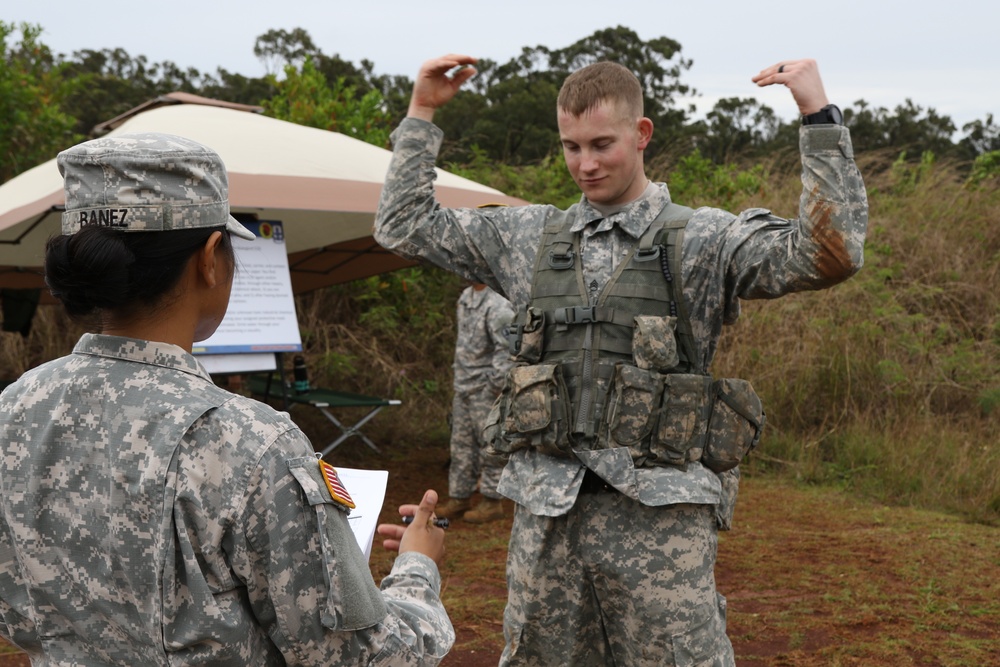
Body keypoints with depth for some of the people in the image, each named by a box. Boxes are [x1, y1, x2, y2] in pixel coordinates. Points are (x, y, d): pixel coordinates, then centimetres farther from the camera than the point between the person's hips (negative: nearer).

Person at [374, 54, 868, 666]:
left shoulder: (703, 239, 2)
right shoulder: (531, 237, 14)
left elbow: (828, 256, -11)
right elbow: (405, 225, 20)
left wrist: (819, 115, -14)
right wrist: (422, 113, 16)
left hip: (659, 510, -4)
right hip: (545, 510, 4)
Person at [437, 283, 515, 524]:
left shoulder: (497, 305, -19)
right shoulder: (465, 297, 10)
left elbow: (507, 349, -21)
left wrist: (499, 385, -20)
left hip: (486, 389, -9)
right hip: (463, 386, 9)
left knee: (489, 445, 0)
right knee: (461, 444, 13)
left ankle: (492, 501, 9)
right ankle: (459, 497, 22)